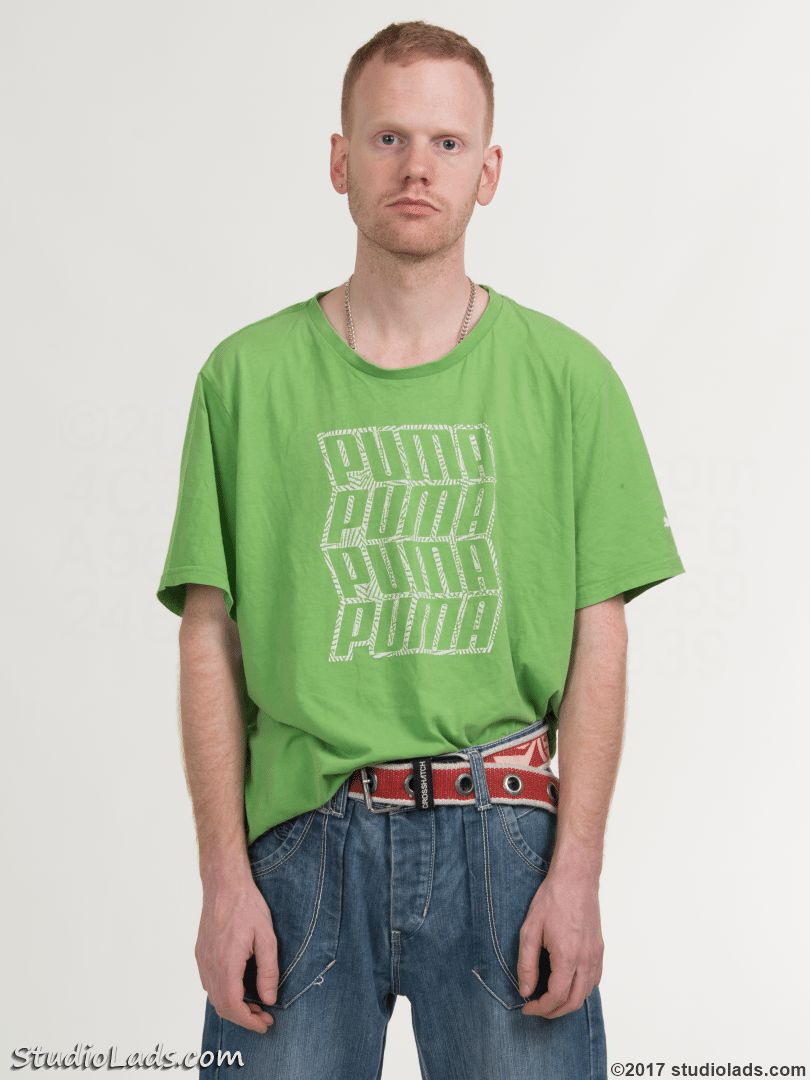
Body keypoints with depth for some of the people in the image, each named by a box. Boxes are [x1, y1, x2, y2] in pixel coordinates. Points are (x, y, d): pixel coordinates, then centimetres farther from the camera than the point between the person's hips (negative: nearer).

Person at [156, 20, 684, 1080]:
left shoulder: (567, 375, 4)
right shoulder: (247, 376, 4)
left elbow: (597, 638, 2)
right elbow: (210, 640, 3)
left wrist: (576, 872, -5)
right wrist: (225, 877, -3)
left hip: (505, 837, 0)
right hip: (302, 838, 0)